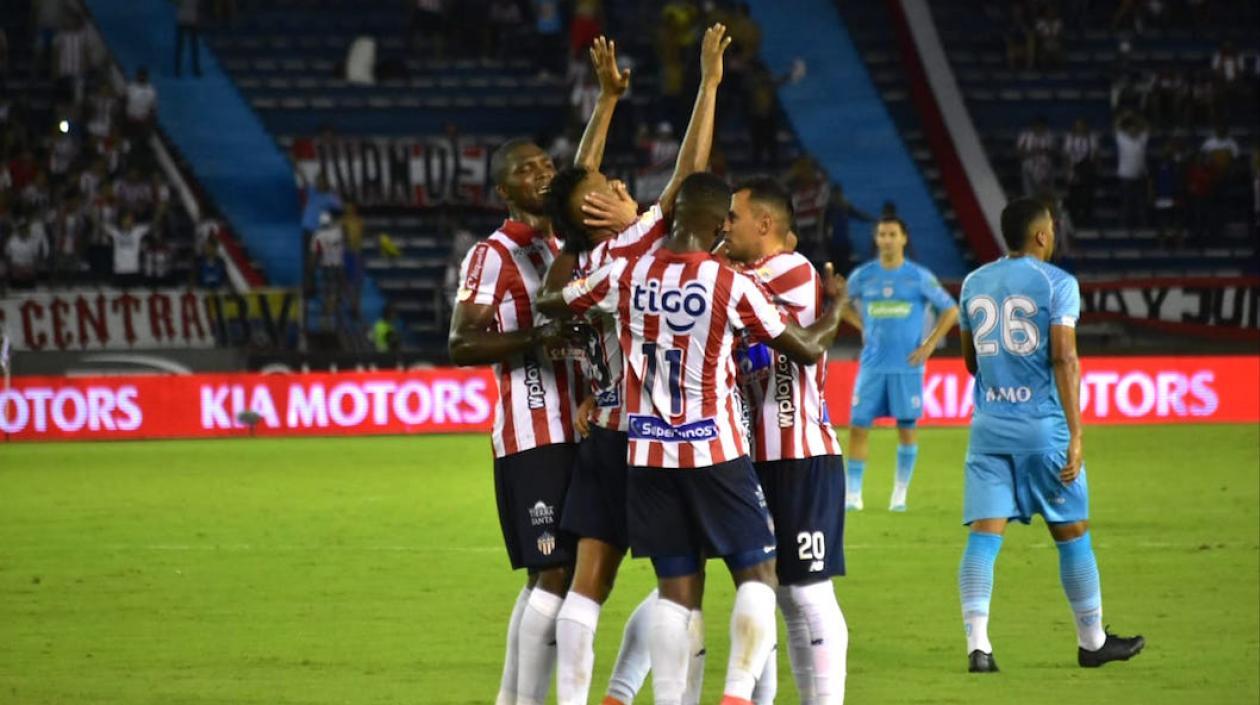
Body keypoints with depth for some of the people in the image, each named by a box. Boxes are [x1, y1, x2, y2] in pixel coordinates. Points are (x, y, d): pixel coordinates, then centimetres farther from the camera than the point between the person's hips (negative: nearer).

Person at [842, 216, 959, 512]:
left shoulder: (919, 277, -2)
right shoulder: (863, 276, 4)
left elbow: (950, 310, 5)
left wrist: (929, 345, -1)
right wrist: (863, 327, 9)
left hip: (907, 365, -2)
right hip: (872, 365, 2)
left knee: (907, 427, 2)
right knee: (858, 427, -4)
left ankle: (901, 492, 14)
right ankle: (853, 493, 1)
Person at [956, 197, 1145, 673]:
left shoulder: (974, 284, 10)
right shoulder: (1056, 282, -6)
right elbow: (1064, 358, -14)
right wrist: (1075, 434, -15)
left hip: (989, 426, 4)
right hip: (1043, 426, -4)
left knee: (984, 535, -2)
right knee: (1071, 532, 10)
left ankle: (977, 644, -14)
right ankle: (1092, 641, 20)